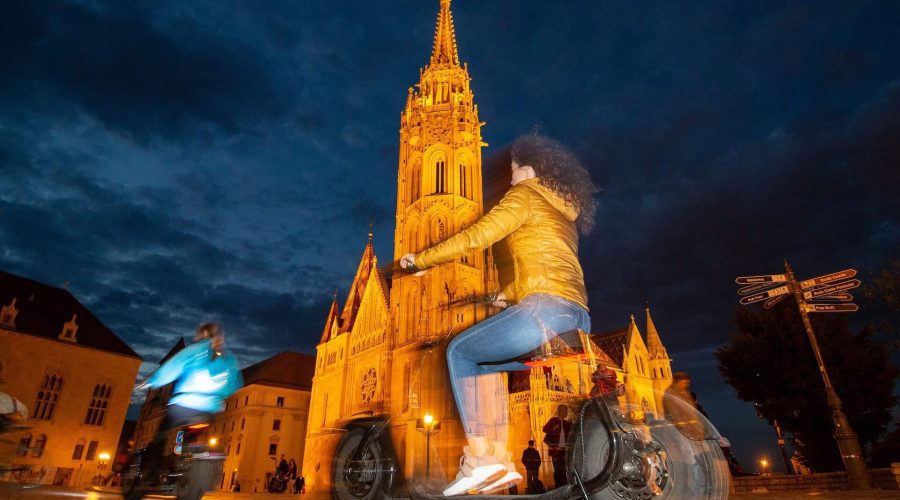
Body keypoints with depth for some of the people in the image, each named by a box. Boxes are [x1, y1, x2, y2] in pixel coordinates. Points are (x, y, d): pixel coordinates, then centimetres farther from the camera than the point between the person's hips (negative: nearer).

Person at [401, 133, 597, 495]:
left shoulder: (526, 194, 5)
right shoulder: (565, 211, 29)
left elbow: (475, 237, -3)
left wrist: (421, 260, 6)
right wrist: (509, 295, 38)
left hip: (547, 309, -9)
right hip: (579, 319, 9)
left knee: (460, 352, 5)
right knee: (485, 363, 20)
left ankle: (478, 459, -2)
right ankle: (499, 462, 12)